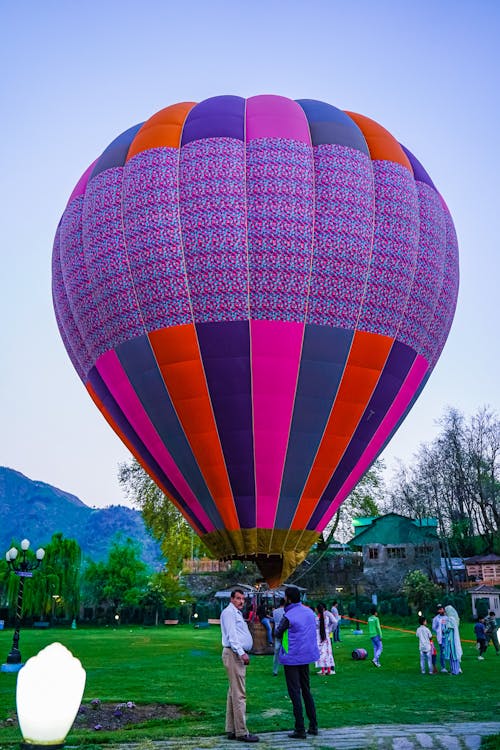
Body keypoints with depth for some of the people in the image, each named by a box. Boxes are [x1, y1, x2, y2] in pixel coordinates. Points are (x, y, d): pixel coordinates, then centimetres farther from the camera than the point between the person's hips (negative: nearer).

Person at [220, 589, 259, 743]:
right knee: (239, 694, -10)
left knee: (233, 693, 12)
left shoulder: (237, 613, 22)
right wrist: (241, 653, -26)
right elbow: (232, 635, -19)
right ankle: (241, 732, -9)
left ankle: (231, 730, 17)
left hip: (239, 654, 10)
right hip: (234, 654, -10)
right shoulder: (229, 612, -9)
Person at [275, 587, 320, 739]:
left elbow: (278, 633, -7)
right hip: (307, 657, 7)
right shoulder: (309, 611, 4)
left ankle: (300, 729, 3)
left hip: (292, 658, -7)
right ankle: (313, 726, 20)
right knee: (306, 691, 17)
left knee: (295, 694, 1)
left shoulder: (288, 616, -19)